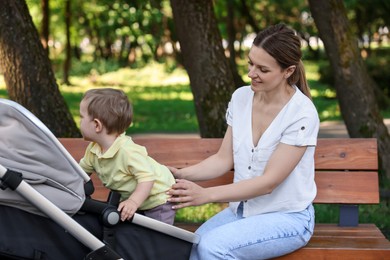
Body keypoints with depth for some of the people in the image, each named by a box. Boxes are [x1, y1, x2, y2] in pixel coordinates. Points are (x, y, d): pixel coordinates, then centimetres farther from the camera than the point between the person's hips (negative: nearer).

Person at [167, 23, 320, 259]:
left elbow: (268, 182, -20)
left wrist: (206, 194, -27)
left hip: (287, 217, -5)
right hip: (242, 209, 5)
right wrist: (182, 174, -12)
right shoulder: (241, 98, 1)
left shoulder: (302, 114, -18)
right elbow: (224, 159, 5)